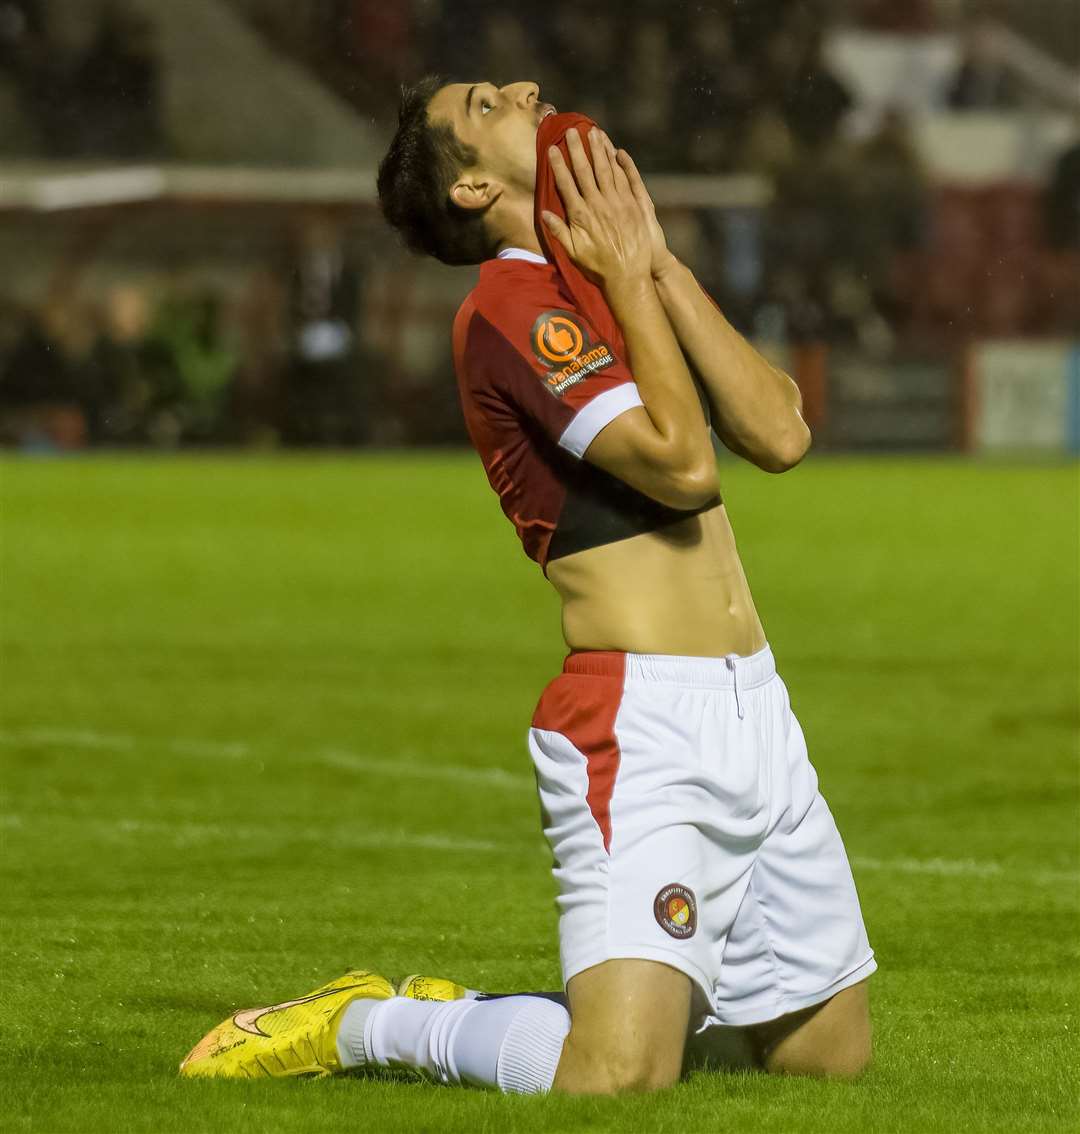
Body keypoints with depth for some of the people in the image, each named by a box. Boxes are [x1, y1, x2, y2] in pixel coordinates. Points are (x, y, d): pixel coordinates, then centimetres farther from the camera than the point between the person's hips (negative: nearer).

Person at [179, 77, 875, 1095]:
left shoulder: (626, 287, 18)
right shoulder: (511, 306, -9)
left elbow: (778, 433, 5)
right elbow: (680, 461, -19)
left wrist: (662, 265, 2)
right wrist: (629, 276, -9)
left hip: (754, 708, 9)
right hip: (642, 727, -9)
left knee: (832, 1052, 9)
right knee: (618, 1077, -21)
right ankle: (361, 1027, 4)